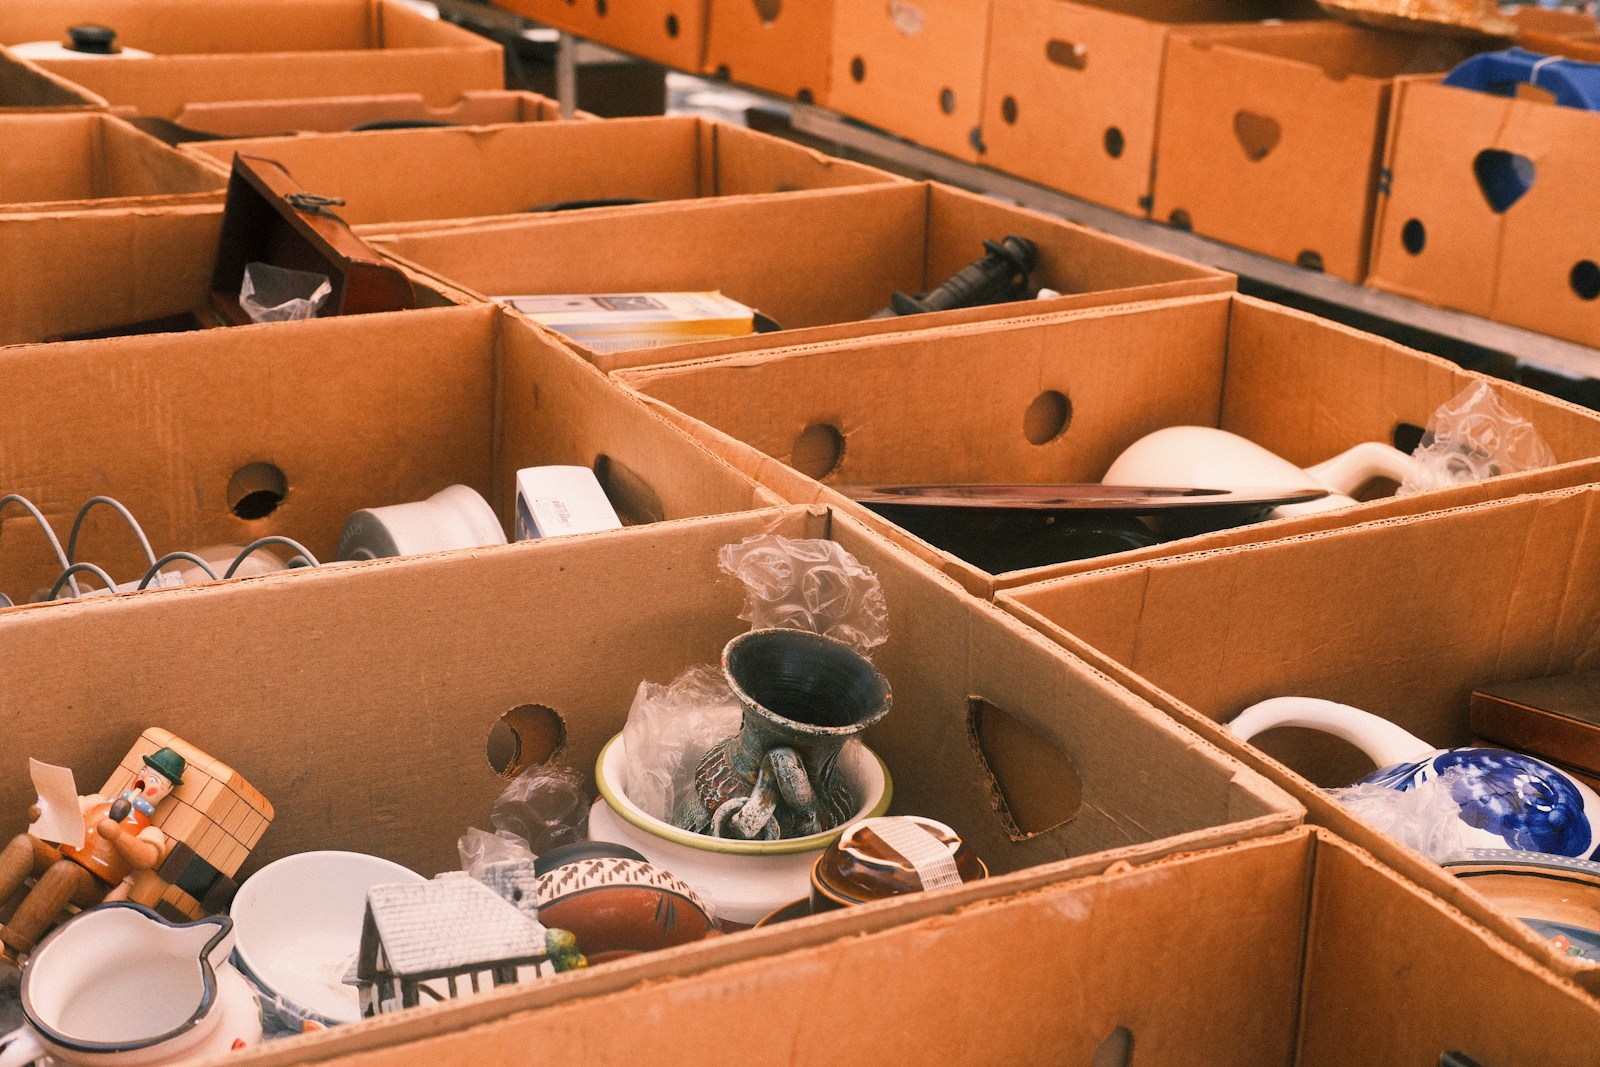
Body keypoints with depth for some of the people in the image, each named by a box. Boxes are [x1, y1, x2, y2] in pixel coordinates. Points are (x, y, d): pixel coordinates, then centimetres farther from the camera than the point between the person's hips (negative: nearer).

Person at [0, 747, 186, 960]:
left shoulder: (151, 833, 10)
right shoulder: (100, 802, 27)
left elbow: (147, 858, -13)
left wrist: (117, 835, -31)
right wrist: (40, 812, -6)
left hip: (93, 887, -4)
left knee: (65, 870, -38)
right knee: (24, 842, -25)